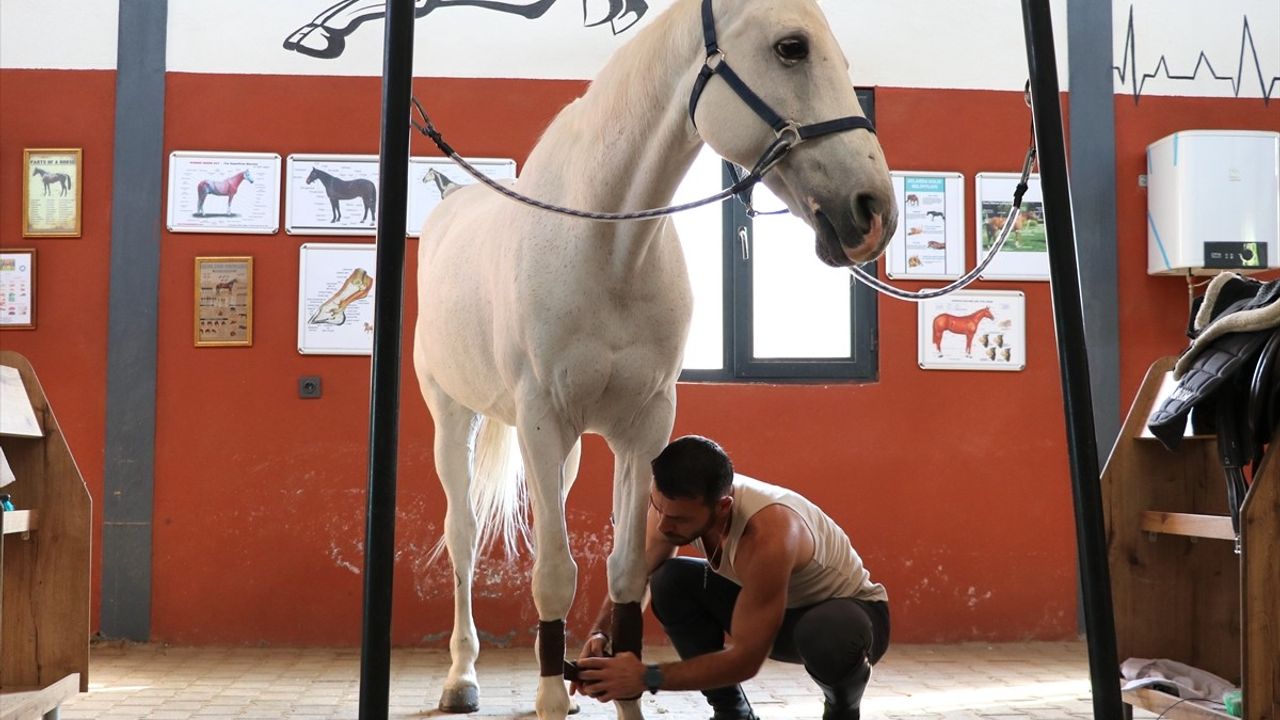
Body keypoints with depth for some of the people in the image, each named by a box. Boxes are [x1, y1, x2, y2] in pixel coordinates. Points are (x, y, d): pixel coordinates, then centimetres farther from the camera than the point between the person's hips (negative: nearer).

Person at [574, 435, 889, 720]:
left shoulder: (767, 536, -40)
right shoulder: (674, 503, -20)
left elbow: (746, 659, -35)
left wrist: (647, 677, -39)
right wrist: (601, 633, -25)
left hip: (851, 608, -6)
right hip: (772, 604, 6)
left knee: (827, 637, -42)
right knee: (670, 581, -18)